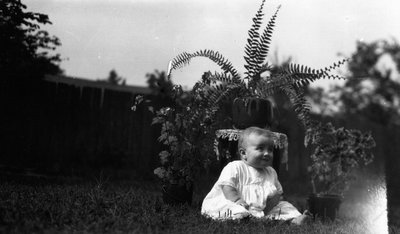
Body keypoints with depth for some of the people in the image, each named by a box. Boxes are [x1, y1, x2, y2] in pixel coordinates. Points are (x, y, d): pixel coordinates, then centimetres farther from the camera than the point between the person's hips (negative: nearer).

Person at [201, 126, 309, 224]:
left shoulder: (271, 172, 18)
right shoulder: (235, 167, -3)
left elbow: (279, 192, 22)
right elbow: (227, 186, -9)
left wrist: (275, 198, -2)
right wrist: (237, 200, -25)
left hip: (263, 210, 6)